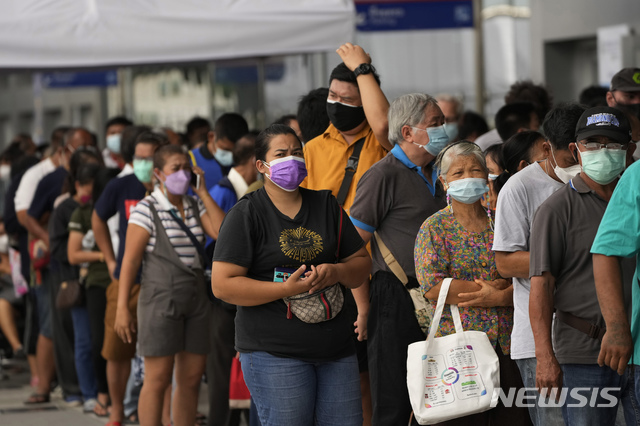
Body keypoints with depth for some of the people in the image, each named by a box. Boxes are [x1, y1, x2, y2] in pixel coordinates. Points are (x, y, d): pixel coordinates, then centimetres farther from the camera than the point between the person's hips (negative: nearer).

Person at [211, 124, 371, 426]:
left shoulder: (326, 205, 15)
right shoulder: (246, 214, -2)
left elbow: (362, 262, 17)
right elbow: (222, 285, -10)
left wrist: (337, 272, -7)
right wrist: (286, 288, -18)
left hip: (336, 349, 5)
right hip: (274, 352, -5)